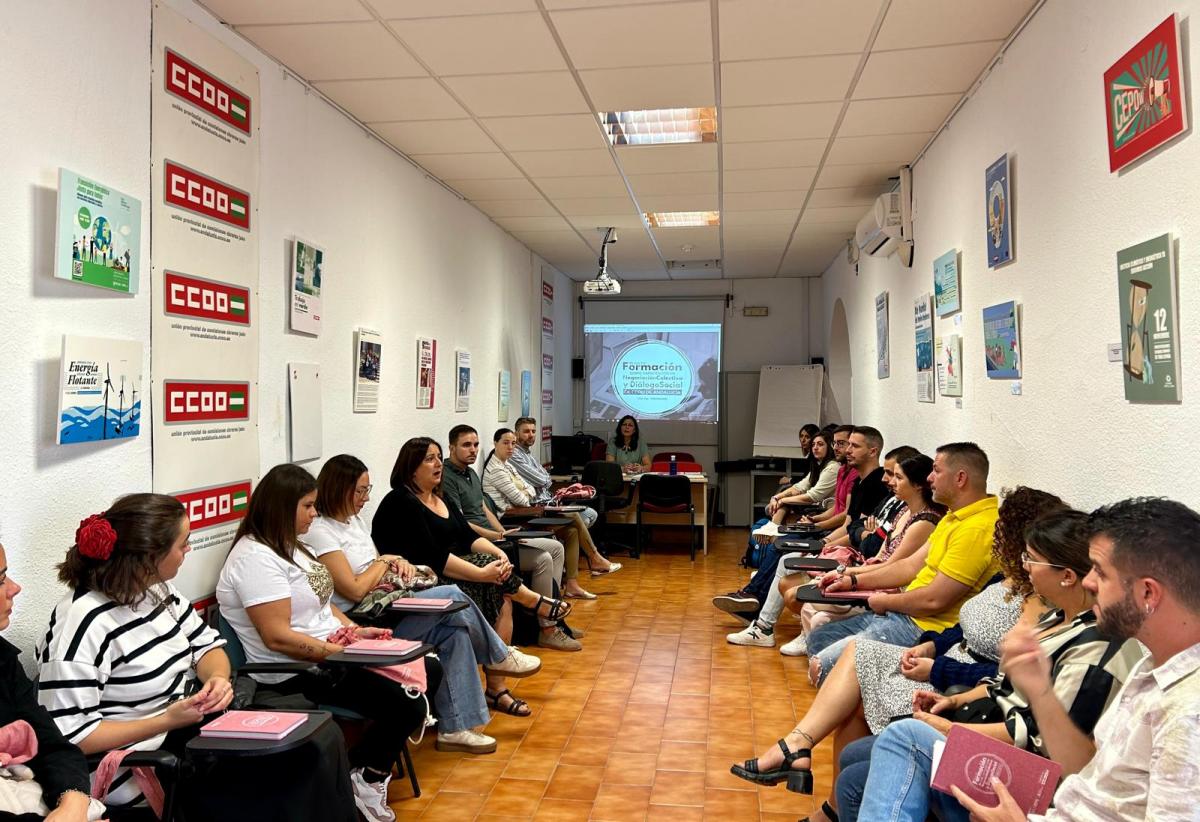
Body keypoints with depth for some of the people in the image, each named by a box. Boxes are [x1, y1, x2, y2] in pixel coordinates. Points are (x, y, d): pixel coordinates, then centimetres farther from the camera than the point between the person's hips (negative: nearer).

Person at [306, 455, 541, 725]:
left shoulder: (354, 519, 15)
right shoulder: (319, 532, -14)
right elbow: (355, 590, -19)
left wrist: (398, 562, 0)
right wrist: (384, 561, -4)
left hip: (387, 606, 9)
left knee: (455, 630, -16)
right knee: (452, 597, -19)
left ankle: (454, 726, -10)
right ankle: (501, 658, 4)